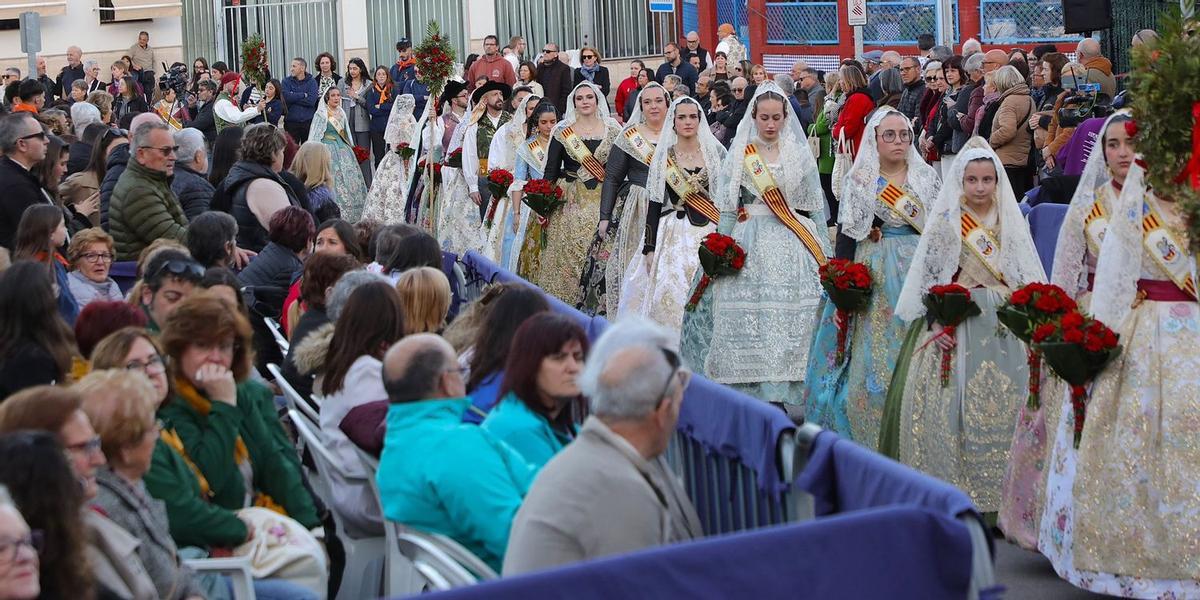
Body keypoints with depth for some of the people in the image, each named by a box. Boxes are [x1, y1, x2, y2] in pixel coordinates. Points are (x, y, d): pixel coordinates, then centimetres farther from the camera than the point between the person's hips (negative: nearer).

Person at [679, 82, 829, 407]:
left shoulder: (800, 153, 9)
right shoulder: (739, 153, 6)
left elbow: (816, 205, 11)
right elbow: (727, 206, 5)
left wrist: (824, 251, 7)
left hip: (793, 245, 1)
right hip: (750, 243, -1)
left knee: (793, 317, -8)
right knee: (748, 318, -6)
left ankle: (784, 389, -3)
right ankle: (752, 390, -1)